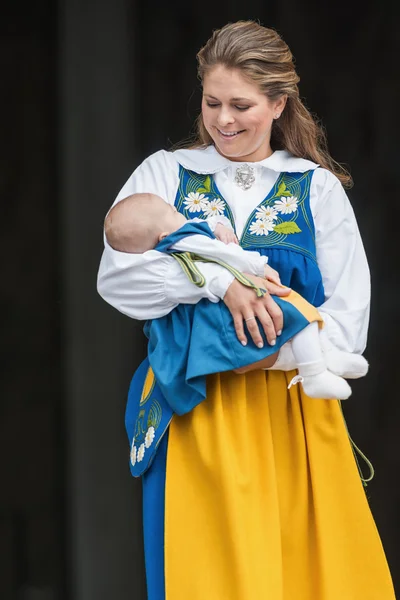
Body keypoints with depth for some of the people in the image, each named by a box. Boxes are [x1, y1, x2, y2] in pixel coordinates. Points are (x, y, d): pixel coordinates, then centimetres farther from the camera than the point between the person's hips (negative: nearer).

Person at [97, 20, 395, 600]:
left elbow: (350, 311, -1)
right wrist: (219, 279, -20)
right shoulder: (165, 174, 8)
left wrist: (275, 354, -17)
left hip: (292, 410, 1)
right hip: (196, 409, 0)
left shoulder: (317, 187, 8)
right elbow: (117, 278, -8)